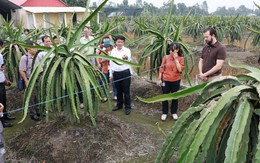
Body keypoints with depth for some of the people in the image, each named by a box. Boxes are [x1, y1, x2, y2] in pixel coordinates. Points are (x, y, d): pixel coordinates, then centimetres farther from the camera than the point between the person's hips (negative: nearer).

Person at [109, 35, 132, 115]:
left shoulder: (127, 50, -8)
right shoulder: (113, 51, 6)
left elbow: (129, 59, -29)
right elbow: (111, 63, 12)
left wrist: (126, 57, -54)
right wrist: (111, 74, 10)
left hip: (125, 73, -4)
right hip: (116, 73, 4)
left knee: (126, 91, 2)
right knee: (118, 90, 16)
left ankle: (127, 107, 13)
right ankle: (119, 105, 33)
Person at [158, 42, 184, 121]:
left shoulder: (181, 59, -3)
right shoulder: (166, 57, -3)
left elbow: (180, 69, -15)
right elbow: (161, 68, 0)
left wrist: (176, 59, -15)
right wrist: (160, 79, -2)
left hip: (176, 81, 0)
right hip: (166, 81, 0)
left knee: (175, 97, 11)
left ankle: (174, 112, 27)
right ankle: (164, 113, 22)